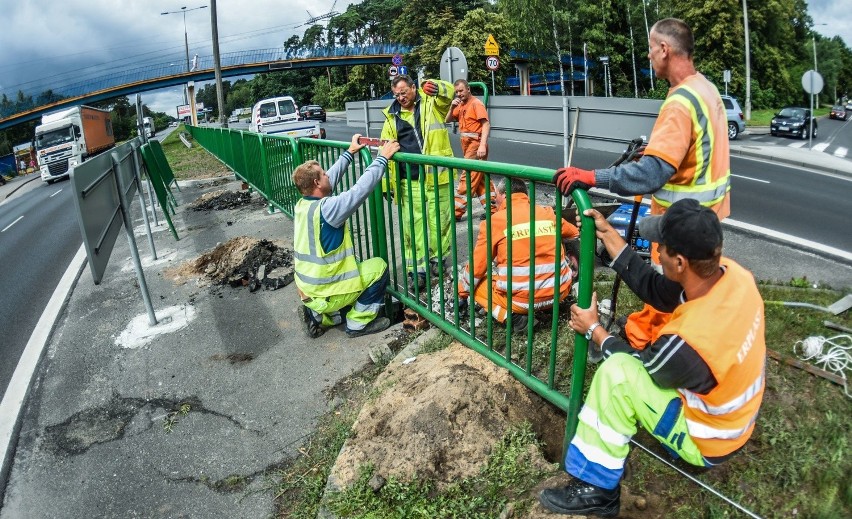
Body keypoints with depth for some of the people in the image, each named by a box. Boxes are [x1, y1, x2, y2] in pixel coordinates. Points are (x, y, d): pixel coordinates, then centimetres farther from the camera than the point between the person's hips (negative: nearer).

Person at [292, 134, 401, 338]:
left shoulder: (301, 205, 0)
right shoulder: (326, 208, -25)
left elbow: (332, 178, 11)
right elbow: (362, 188, -23)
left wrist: (350, 152, 21)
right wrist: (382, 158, -11)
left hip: (306, 290, 8)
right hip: (325, 294, -8)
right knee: (378, 266, 6)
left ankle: (320, 316, 18)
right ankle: (359, 323, 11)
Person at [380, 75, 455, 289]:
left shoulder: (431, 103, 5)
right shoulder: (392, 116, 11)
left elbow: (449, 92, -13)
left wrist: (435, 87, -35)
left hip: (436, 176, -2)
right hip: (409, 182, 2)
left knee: (439, 220, 7)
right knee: (412, 225, 3)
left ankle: (439, 258, 26)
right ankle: (417, 268, 11)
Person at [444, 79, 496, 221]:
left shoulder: (476, 103, -11)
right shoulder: (461, 105, 13)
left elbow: (486, 124, -19)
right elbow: (447, 120, 16)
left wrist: (482, 145, -29)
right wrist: (452, 107, -3)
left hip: (476, 144, -9)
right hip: (467, 144, 9)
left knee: (468, 178, -5)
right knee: (481, 178, 11)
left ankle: (456, 212, -1)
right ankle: (491, 208, 17)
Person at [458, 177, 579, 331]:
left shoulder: (495, 221, -4)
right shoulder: (548, 213, 8)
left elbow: (476, 268, 0)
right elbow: (576, 236, 24)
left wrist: (461, 294, 14)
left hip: (520, 299, -5)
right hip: (559, 292, 5)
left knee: (475, 283, 18)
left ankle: (511, 315, -3)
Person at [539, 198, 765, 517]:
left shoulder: (687, 341, -38)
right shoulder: (733, 274, -18)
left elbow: (639, 365, -16)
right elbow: (656, 290, -6)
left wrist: (593, 330, -2)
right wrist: (608, 235, -6)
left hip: (705, 441, -8)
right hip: (734, 418, 8)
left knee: (617, 372, -22)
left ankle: (595, 489, -6)